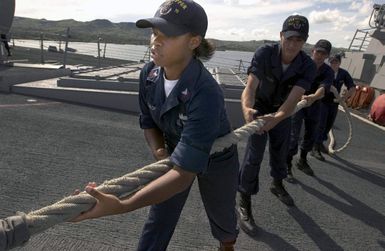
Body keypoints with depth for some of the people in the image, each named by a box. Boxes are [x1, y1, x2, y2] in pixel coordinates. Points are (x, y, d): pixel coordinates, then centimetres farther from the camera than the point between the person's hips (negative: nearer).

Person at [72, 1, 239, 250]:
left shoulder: (206, 94, -41)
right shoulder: (149, 73, -21)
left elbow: (185, 173, -45)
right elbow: (149, 122, -3)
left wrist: (121, 206, -54)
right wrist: (160, 152, -22)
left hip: (216, 160, -3)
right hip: (176, 152, 4)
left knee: (221, 215, 24)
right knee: (157, 223, 7)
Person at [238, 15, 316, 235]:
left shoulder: (308, 66, -23)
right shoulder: (264, 53, -28)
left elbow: (293, 99, -35)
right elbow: (250, 86, -39)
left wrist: (276, 118, -56)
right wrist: (247, 109, -62)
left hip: (283, 112, 4)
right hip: (260, 109, -3)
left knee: (281, 151, 19)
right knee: (254, 155, -11)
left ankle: (277, 185, 48)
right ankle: (244, 205, 3)